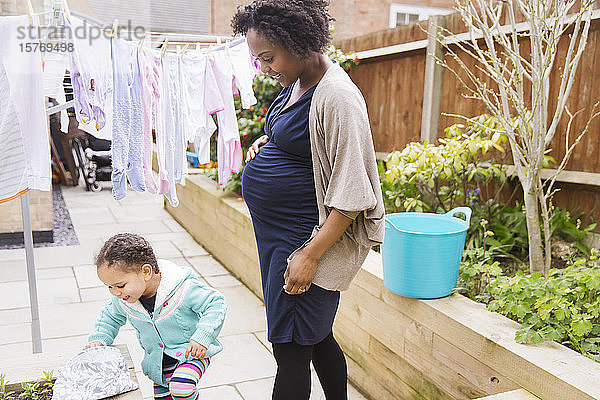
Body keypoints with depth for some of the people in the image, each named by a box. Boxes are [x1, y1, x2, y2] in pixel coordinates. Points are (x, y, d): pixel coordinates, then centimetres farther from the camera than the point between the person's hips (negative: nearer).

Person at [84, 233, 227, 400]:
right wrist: (99, 339, -5)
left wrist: (202, 338, -28)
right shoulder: (121, 299, -11)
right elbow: (110, 317, 12)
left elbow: (216, 303, -20)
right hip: (158, 360, 6)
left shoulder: (184, 288, -30)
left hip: (191, 352, -6)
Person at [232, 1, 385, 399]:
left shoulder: (336, 97, -21)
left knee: (291, 350, 2)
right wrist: (265, 141, 6)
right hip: (277, 233, 9)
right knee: (317, 337, 21)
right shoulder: (296, 82, 8)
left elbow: (352, 195, -22)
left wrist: (310, 255, -22)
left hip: (307, 239, -9)